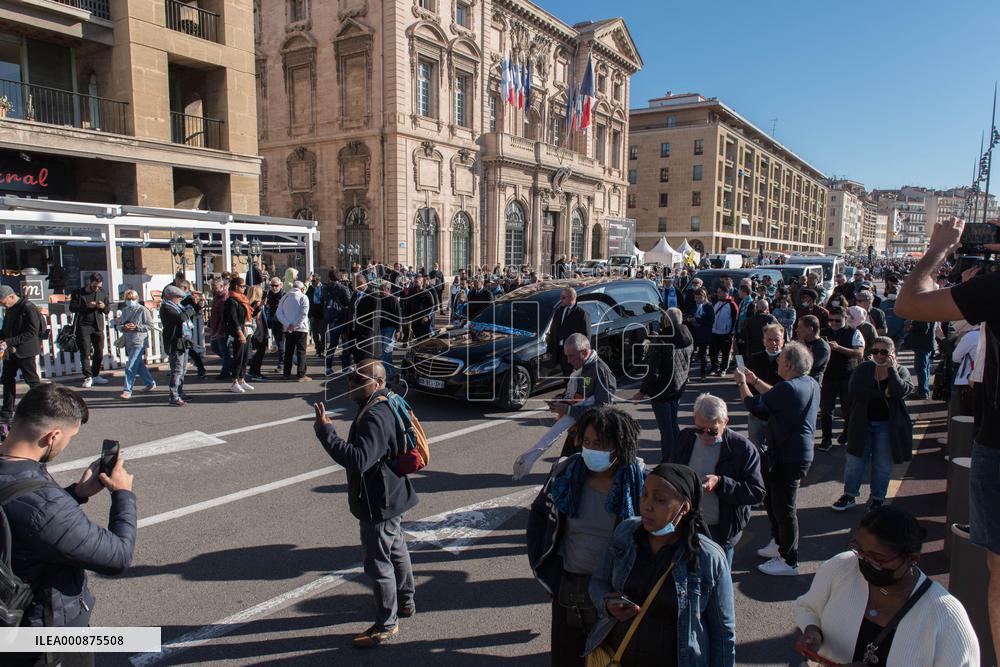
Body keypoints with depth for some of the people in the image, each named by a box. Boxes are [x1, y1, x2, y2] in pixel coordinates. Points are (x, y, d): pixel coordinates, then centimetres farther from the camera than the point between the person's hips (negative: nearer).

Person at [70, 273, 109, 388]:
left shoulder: (103, 293, 10)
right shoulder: (78, 293, 1)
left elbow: (107, 311, 14)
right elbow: (72, 308, -3)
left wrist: (103, 307, -9)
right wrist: (86, 306, -16)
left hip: (98, 326, 3)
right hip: (83, 326, -3)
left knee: (99, 352, 4)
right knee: (85, 352, -5)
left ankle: (95, 375, 15)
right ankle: (87, 377, -3)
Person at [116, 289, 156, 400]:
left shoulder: (143, 310, -6)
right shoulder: (125, 311, 14)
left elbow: (151, 326, -9)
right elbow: (118, 325, 17)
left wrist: (136, 327, -17)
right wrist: (123, 327, -5)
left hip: (139, 342, -7)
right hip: (128, 343, 7)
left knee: (130, 367, -12)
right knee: (139, 366, 16)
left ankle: (127, 390, -7)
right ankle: (150, 383, 31)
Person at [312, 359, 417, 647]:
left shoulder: (375, 417, -29)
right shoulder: (385, 406, 4)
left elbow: (358, 460, -40)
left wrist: (325, 431, -37)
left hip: (379, 503, -11)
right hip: (391, 495, 11)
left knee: (378, 563, 4)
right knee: (396, 549, 26)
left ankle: (386, 626, 21)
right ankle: (405, 602, 46)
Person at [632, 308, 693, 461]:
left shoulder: (660, 341, -24)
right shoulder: (687, 338, -4)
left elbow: (652, 372, -22)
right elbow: (687, 365, 10)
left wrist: (642, 392, -12)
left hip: (662, 391, -7)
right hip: (679, 389, 7)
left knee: (666, 428, 2)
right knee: (673, 424, 21)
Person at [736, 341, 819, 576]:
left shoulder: (789, 388, -27)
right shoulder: (810, 383, 3)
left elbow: (754, 405, -16)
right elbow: (777, 397, 19)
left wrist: (742, 383, 1)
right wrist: (755, 381, 20)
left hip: (789, 458, -10)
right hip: (800, 453, 10)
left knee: (783, 508, 3)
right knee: (771, 498, 24)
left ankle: (789, 562, 17)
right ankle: (779, 544, 40)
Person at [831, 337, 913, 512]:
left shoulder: (901, 371, -1)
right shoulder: (864, 369, -1)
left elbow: (900, 391, -21)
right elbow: (854, 390, -17)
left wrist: (891, 367, -16)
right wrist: (883, 393, -20)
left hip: (887, 425, -1)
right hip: (862, 423, 1)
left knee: (883, 465, 9)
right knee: (855, 461, 7)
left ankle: (877, 498, 26)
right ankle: (850, 495, 22)